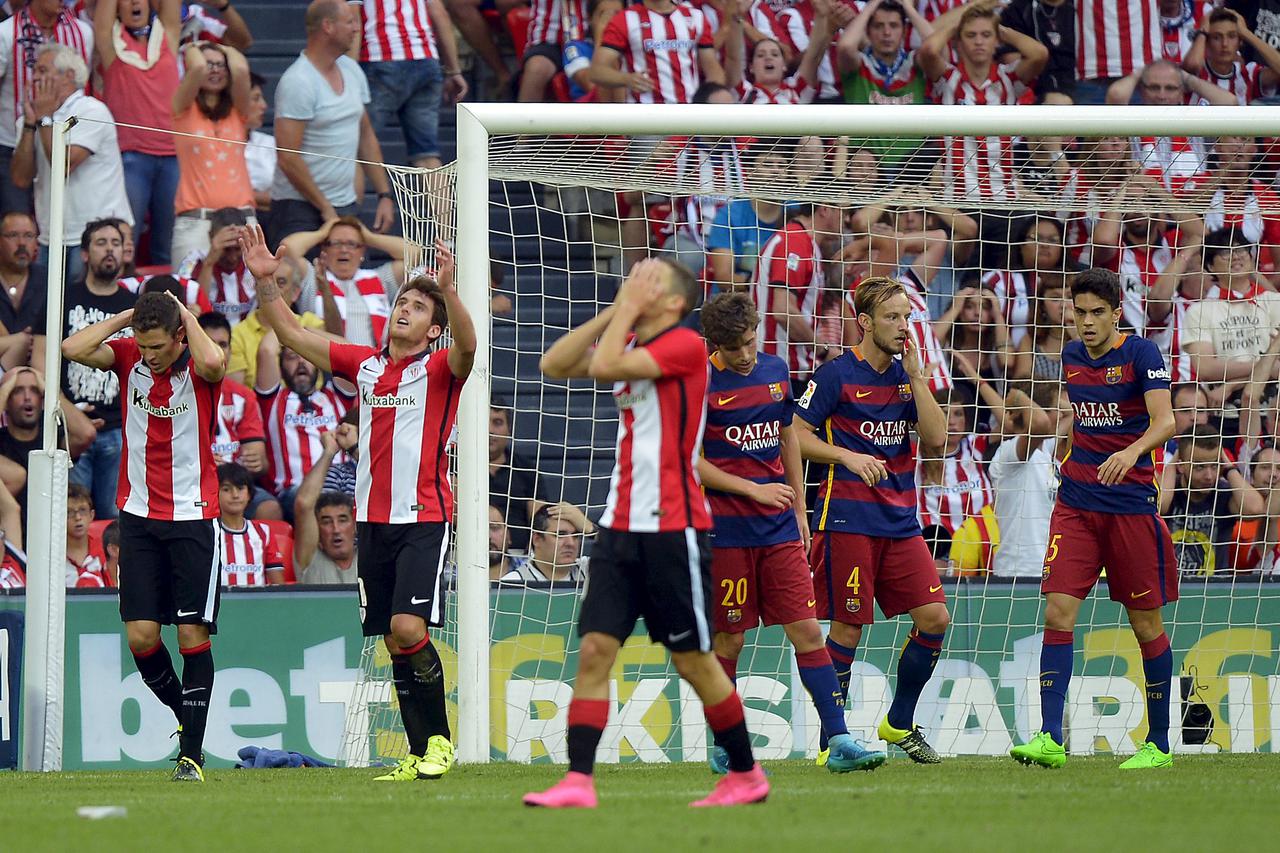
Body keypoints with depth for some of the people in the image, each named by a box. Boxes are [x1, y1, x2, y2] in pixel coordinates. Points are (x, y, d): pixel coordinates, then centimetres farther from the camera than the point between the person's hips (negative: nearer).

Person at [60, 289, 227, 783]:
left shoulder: (199, 369, -9)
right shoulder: (128, 357, 1)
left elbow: (211, 361, -34)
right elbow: (73, 350, -13)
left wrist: (186, 315, -18)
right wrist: (128, 316, -10)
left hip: (194, 518, -3)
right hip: (139, 516, 3)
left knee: (193, 635, -5)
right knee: (140, 635, -3)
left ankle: (193, 754, 0)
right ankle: (185, 717, 22)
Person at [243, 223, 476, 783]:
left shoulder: (439, 370, -1)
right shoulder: (364, 365, 13)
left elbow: (466, 345, -24)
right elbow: (292, 334, 16)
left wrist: (449, 289, -38)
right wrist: (266, 282, 3)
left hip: (424, 517, -5)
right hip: (373, 520, 6)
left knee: (408, 628, -18)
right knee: (393, 640, 4)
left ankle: (439, 739, -5)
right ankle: (420, 754, 7)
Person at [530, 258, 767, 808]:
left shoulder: (684, 345, -10)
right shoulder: (629, 347, 14)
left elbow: (605, 366, -20)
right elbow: (554, 365, 8)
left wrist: (628, 309, -8)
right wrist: (613, 312, 4)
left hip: (672, 529, -7)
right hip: (620, 527, 7)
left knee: (693, 660, 1)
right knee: (594, 649, -5)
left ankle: (746, 775, 15)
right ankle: (578, 783, -9)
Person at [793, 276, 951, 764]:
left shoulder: (908, 375, 12)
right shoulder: (836, 375, -4)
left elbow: (935, 439, 3)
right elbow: (797, 436, -4)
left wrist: (916, 377, -4)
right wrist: (848, 456, -18)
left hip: (901, 520, 6)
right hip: (847, 518, -6)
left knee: (934, 617, -1)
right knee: (848, 627, -4)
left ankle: (899, 723, 15)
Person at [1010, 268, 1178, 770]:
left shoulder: (1140, 354, -9)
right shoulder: (1071, 357, 9)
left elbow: (1164, 420, -23)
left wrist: (1132, 451, -41)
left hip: (1132, 505, -4)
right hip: (1076, 505, 4)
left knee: (1146, 624, 3)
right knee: (1058, 612, -10)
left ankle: (1158, 744, 14)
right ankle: (1050, 740, -13)